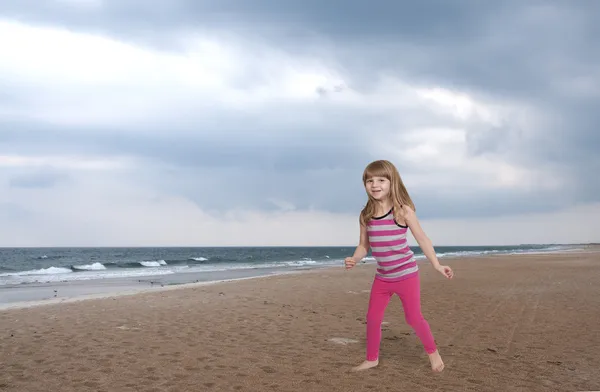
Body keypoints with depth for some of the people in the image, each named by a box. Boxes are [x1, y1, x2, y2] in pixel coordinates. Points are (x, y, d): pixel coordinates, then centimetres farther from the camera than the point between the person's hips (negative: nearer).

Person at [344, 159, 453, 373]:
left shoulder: (403, 211, -13)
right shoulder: (366, 215, -2)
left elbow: (422, 239, -6)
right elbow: (364, 245, 7)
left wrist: (437, 265, -11)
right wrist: (354, 259, -13)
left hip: (406, 274, -4)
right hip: (382, 277, 5)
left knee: (413, 318, 2)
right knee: (372, 318, 8)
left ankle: (432, 351, 28)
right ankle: (372, 358, 27)